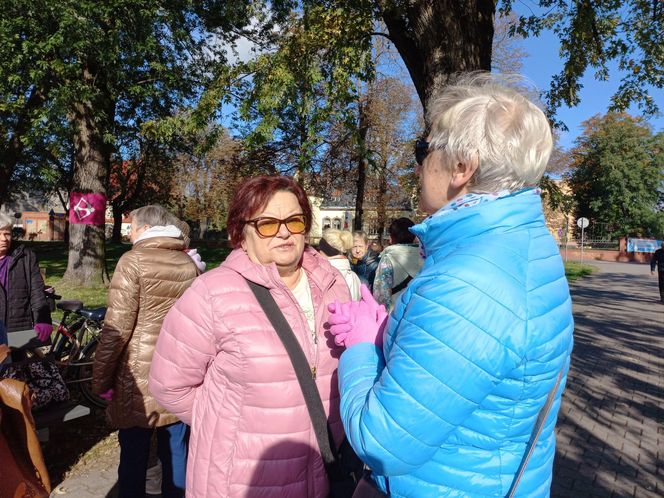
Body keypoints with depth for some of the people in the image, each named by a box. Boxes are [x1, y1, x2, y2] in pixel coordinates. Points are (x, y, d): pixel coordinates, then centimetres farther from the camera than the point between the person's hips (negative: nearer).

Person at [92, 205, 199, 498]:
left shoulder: (133, 260, -10)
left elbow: (117, 327, -14)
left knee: (133, 453, 11)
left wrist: (101, 378, -5)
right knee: (175, 452, 16)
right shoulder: (189, 264, 4)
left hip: (138, 378, -4)